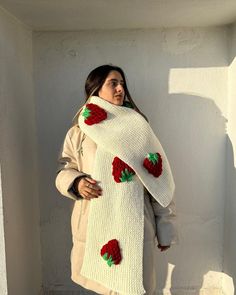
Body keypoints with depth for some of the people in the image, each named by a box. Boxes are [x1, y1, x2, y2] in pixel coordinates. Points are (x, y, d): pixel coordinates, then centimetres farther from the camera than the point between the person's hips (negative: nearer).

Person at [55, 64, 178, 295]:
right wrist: (76, 182, -13)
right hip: (94, 227, 1)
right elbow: (64, 170, 11)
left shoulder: (137, 128, 0)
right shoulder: (78, 132, 1)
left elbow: (158, 180, 1)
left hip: (135, 227, 0)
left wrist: (165, 228, 2)